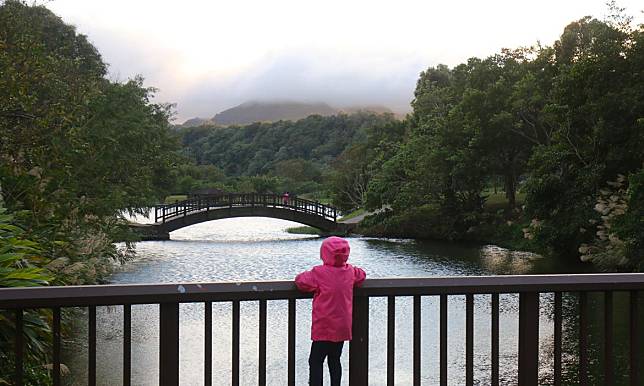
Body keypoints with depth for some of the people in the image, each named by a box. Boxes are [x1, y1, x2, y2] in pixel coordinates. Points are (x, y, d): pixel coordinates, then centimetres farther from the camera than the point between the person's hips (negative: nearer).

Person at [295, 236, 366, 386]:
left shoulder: (319, 272, -15)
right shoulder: (350, 271, 1)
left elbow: (301, 281, -14)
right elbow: (362, 275, 20)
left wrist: (308, 274, 5)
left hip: (324, 329, -6)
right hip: (343, 327, 6)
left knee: (315, 361, 0)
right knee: (335, 360, 17)